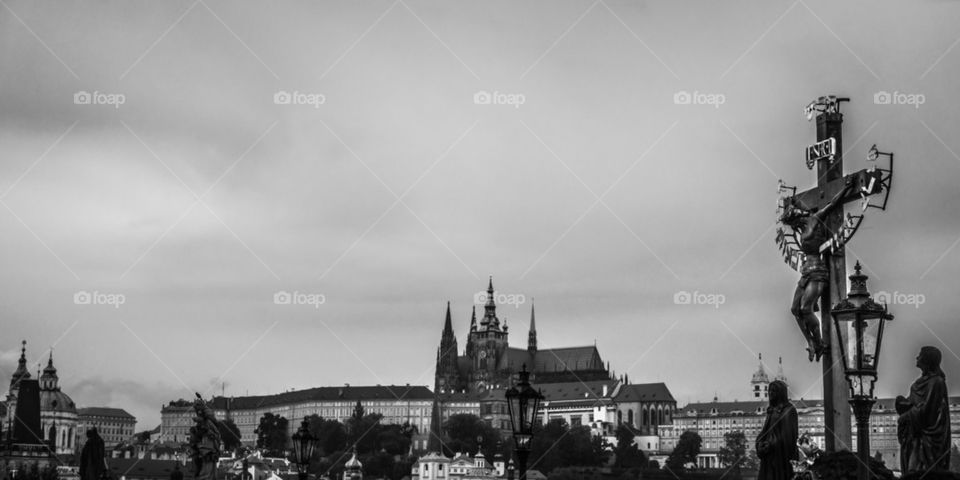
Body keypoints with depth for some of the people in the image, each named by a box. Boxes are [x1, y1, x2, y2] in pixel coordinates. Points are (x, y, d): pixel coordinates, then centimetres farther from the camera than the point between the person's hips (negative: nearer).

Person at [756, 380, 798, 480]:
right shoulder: (772, 410, 17)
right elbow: (765, 430, 14)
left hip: (782, 453, -7)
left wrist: (771, 445, -16)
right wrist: (760, 443, -6)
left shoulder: (789, 410, -5)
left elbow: (788, 434, -13)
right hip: (770, 455, 7)